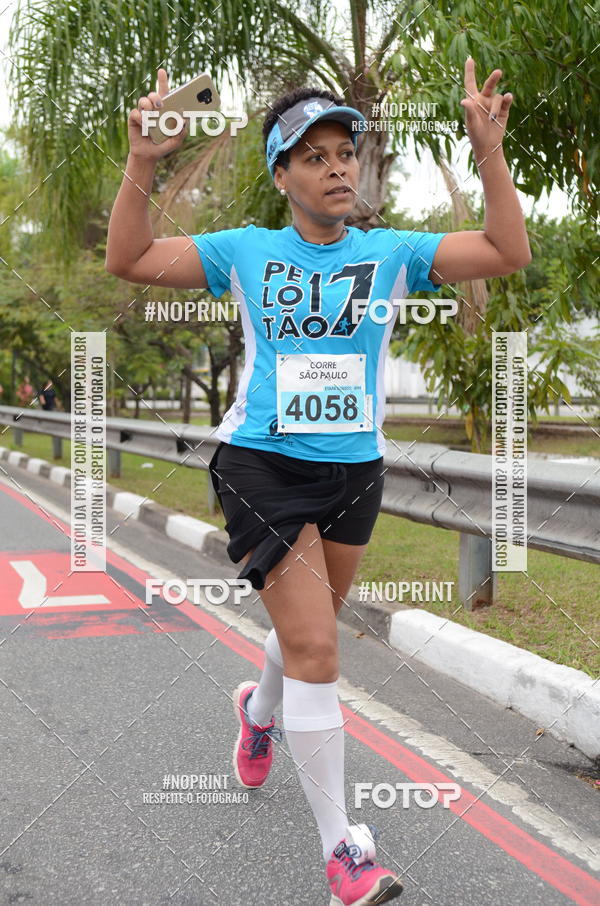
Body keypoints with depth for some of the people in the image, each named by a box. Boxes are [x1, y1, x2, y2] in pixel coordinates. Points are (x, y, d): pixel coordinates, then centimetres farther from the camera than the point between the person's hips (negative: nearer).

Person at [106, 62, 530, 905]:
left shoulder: (392, 253, 0)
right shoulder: (246, 251, -2)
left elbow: (508, 253, -9)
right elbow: (129, 260, -2)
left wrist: (489, 151, -18)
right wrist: (142, 163, -14)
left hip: (354, 470, 3)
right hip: (264, 466, -3)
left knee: (310, 631, 21)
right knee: (314, 647, -10)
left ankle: (259, 709, 57)